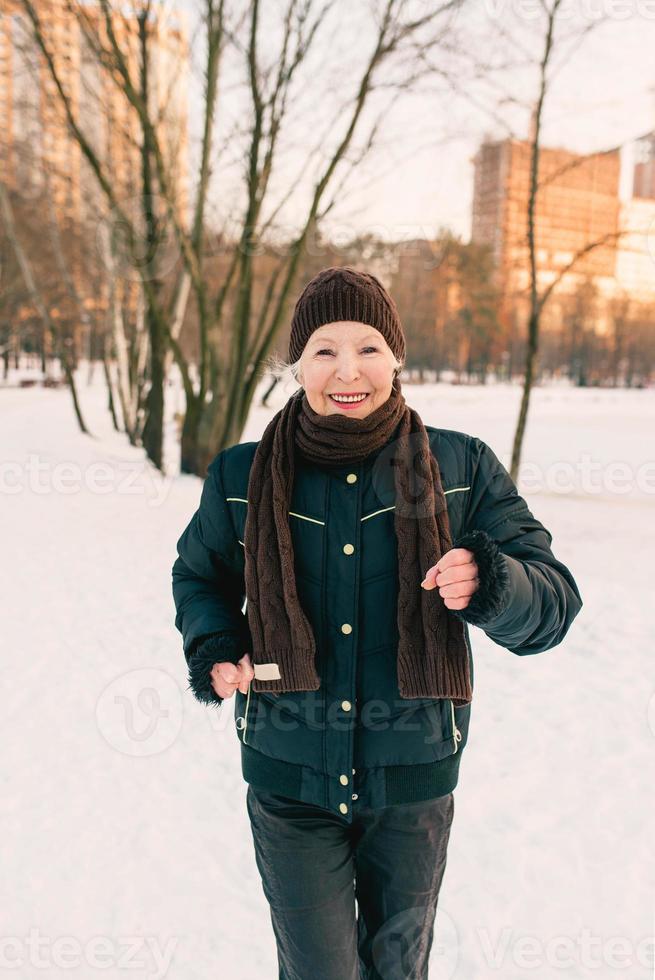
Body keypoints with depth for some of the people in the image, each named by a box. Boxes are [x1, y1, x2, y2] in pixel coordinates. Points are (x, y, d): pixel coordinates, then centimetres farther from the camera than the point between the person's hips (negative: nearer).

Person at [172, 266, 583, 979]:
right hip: (290, 782, 0)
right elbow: (200, 575, 12)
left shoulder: (461, 468, -9)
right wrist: (215, 648, -8)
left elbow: (554, 603, -9)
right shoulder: (242, 477, -6)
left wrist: (489, 586, -31)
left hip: (412, 784, 1)